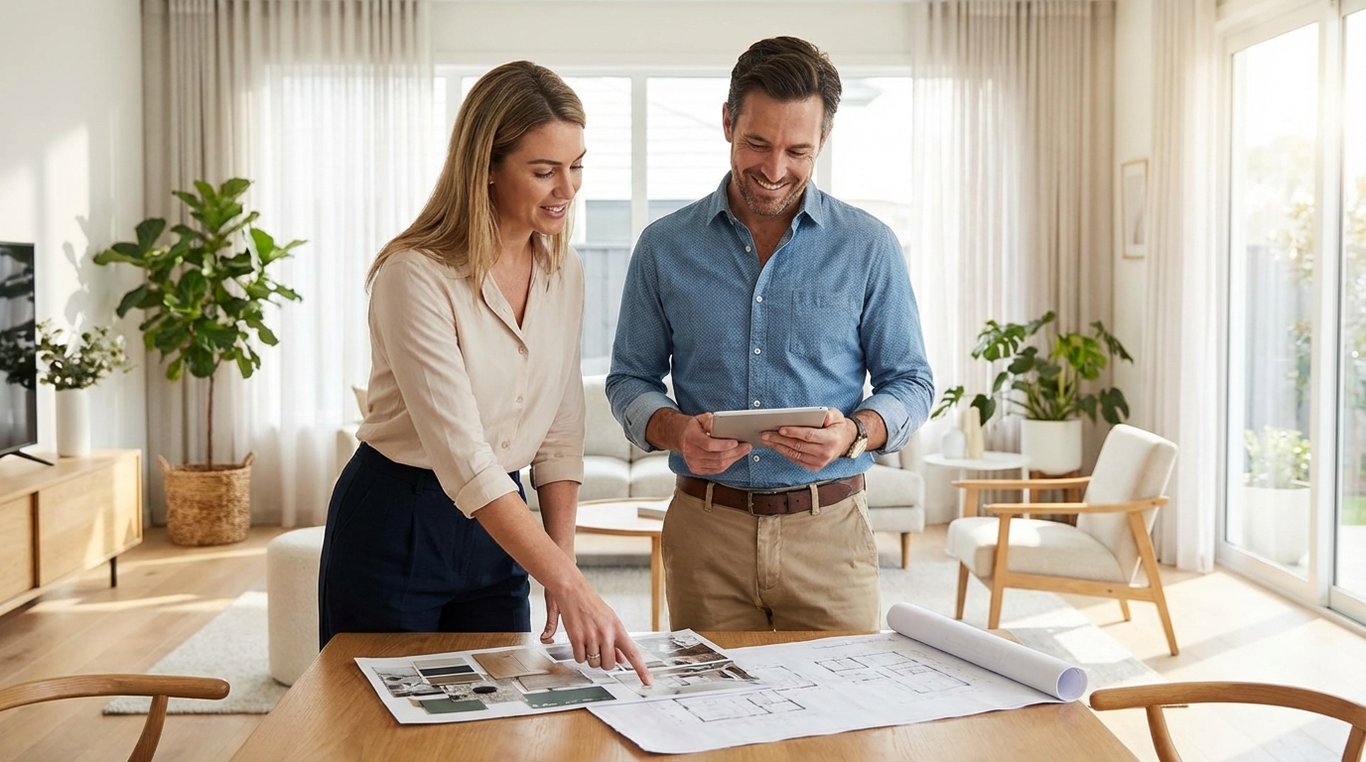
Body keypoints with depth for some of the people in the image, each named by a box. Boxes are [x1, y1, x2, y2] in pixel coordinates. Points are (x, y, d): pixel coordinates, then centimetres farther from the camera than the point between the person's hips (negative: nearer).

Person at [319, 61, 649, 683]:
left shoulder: (564, 273, -1)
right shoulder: (416, 275, -22)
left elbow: (561, 432, 6)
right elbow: (462, 455, -29)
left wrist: (561, 567, -3)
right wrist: (569, 583, -34)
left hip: (498, 527, 6)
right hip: (395, 530, -5)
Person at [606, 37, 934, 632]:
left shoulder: (868, 247, 1)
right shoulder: (663, 247, 3)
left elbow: (910, 383, 5)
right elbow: (630, 378, 9)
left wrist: (853, 434, -16)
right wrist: (676, 430, -12)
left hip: (829, 530, 0)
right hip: (704, 526, 1)